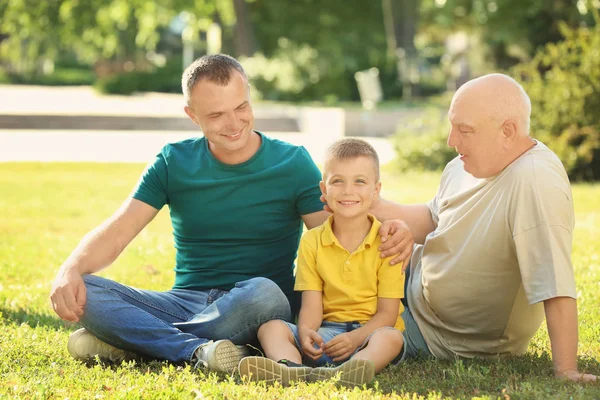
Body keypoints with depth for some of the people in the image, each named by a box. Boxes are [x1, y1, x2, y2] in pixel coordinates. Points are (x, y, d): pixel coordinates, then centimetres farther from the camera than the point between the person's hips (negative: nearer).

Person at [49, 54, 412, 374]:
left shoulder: (292, 163, 2)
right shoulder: (174, 163, 6)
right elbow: (114, 235, 1)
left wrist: (388, 232, -27)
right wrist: (70, 271, -20)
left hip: (258, 311, -2)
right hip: (185, 300, 2)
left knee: (263, 292, -39)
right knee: (84, 291, -22)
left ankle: (130, 342, -26)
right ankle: (197, 351, -38)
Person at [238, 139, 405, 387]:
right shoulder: (312, 242, 9)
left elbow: (387, 313, -4)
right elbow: (312, 305, 1)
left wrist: (357, 337, -24)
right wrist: (306, 331, -23)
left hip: (369, 332, -3)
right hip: (326, 332, 3)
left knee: (391, 338, -34)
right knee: (271, 328, -19)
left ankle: (345, 373, -64)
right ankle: (289, 369, -53)